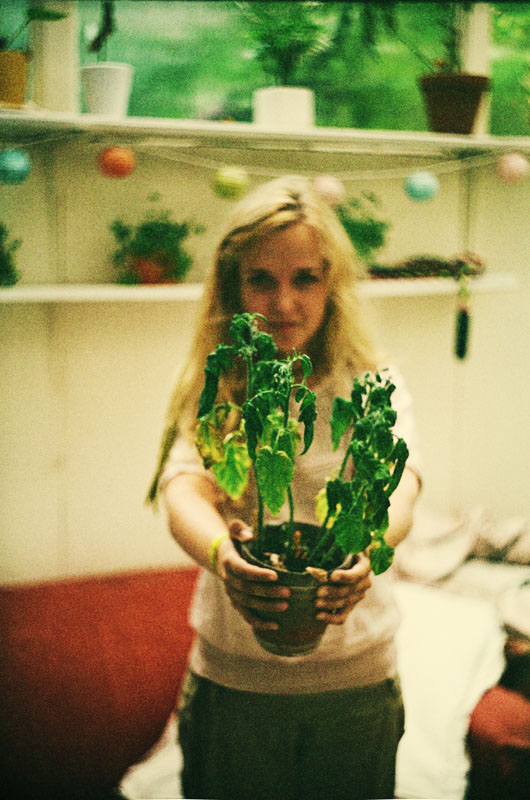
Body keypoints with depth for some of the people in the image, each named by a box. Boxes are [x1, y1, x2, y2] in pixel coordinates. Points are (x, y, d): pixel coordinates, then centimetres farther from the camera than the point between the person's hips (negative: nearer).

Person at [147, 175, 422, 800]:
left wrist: (367, 546, -46)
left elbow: (399, 483, -22)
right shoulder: (210, 392, -4)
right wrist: (221, 555, -45)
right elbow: (183, 491, -22)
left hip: (357, 678, 1)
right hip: (233, 675, 0)